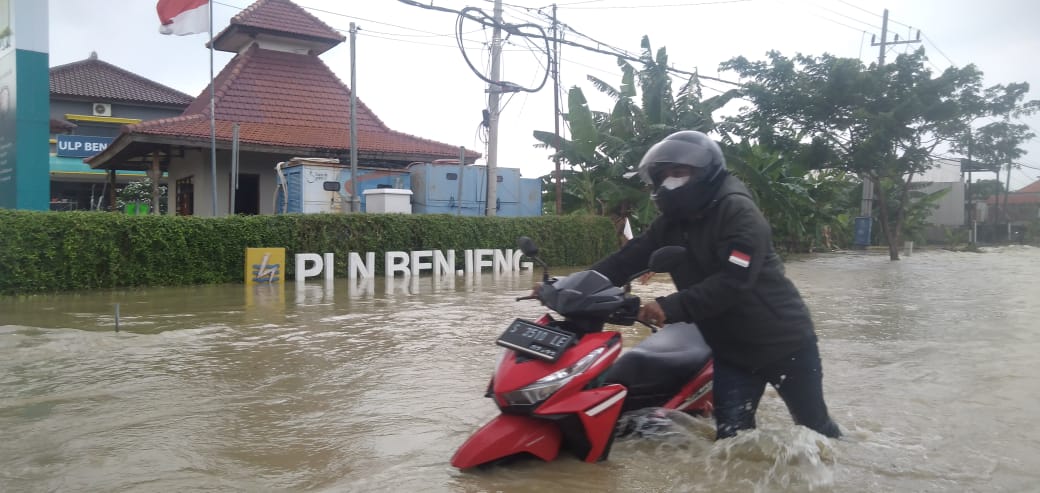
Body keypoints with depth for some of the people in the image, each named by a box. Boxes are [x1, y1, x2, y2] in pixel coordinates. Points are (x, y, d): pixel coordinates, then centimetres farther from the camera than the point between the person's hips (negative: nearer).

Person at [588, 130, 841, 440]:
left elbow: (733, 281, -33)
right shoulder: (672, 223, 2)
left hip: (782, 341, -5)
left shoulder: (737, 211, -21)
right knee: (732, 439, 3)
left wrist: (672, 307, -41)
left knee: (814, 425, 14)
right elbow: (628, 258, -4)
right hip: (730, 349, 6)